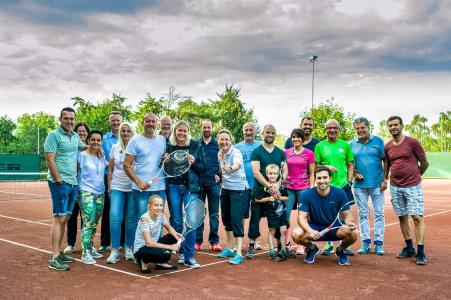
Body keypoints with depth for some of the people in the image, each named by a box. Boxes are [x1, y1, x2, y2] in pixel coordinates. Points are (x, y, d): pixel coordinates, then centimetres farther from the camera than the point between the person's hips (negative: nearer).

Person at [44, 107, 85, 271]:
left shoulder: (75, 136, 13)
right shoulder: (54, 135, -9)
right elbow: (50, 159, -14)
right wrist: (59, 180, -17)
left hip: (73, 182, 8)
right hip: (60, 182, -8)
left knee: (65, 218, 11)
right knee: (59, 218, -9)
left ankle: (58, 252, 20)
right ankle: (54, 259, -7)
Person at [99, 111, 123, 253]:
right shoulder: (104, 139, 5)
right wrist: (109, 165, -12)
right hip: (108, 178, 0)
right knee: (107, 210, 3)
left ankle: (123, 241, 16)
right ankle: (105, 243, 11)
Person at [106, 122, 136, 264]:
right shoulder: (115, 148, 8)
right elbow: (110, 169, 12)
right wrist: (109, 187, 9)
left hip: (133, 188, -1)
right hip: (117, 188, 1)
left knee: (131, 219, 2)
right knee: (115, 217, -9)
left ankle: (129, 248, 16)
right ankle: (114, 251, -1)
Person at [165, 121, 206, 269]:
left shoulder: (195, 146, 4)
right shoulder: (169, 146, 7)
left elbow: (203, 168, 5)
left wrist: (194, 163, -13)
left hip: (190, 187, -1)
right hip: (173, 187, 1)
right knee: (176, 221, 6)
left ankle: (189, 257, -1)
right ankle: (182, 252, 20)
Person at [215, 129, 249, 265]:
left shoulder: (236, 152, -18)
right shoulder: (219, 154, 3)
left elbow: (237, 165, -42)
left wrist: (230, 168, -61)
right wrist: (220, 176, 2)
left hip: (239, 190, -7)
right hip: (225, 189, 7)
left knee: (236, 219, -12)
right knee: (226, 218, 13)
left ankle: (239, 254, -8)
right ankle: (229, 248, 28)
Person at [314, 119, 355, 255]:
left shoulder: (345, 145, 8)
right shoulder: (320, 146, 4)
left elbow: (350, 165, 10)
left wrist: (349, 181, 0)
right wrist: (325, 167, -13)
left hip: (343, 185, 1)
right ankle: (329, 244, 16)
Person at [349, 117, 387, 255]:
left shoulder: (378, 141, 1)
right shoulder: (352, 144, 6)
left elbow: (385, 161, 0)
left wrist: (384, 180, -6)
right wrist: (354, 173, -7)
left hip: (377, 184, -2)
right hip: (359, 185, 2)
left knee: (379, 213, 1)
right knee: (363, 214, 7)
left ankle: (378, 243, 8)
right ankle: (365, 243, 15)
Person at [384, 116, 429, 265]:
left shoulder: (412, 142, -5)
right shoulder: (387, 147, 7)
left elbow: (425, 163, 2)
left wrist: (414, 176, 12)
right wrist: (384, 179, 11)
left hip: (413, 186, -4)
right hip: (395, 187, 5)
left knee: (417, 217, -9)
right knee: (402, 217, 9)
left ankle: (420, 252, -6)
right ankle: (409, 249, 19)